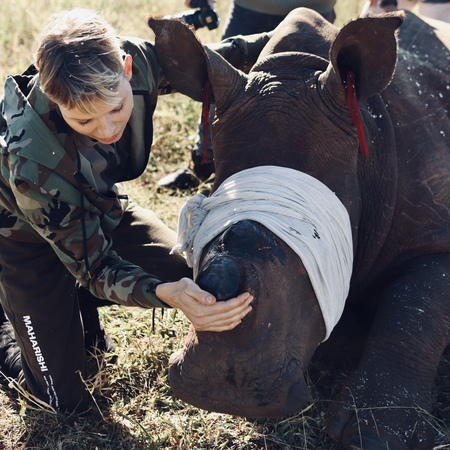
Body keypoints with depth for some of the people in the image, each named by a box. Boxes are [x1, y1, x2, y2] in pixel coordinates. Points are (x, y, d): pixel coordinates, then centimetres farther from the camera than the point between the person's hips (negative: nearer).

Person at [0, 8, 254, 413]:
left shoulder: (137, 62, -31)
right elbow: (94, 265, -31)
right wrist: (166, 294, -50)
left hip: (99, 208, 5)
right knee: (67, 400, -3)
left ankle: (78, 300, 16)